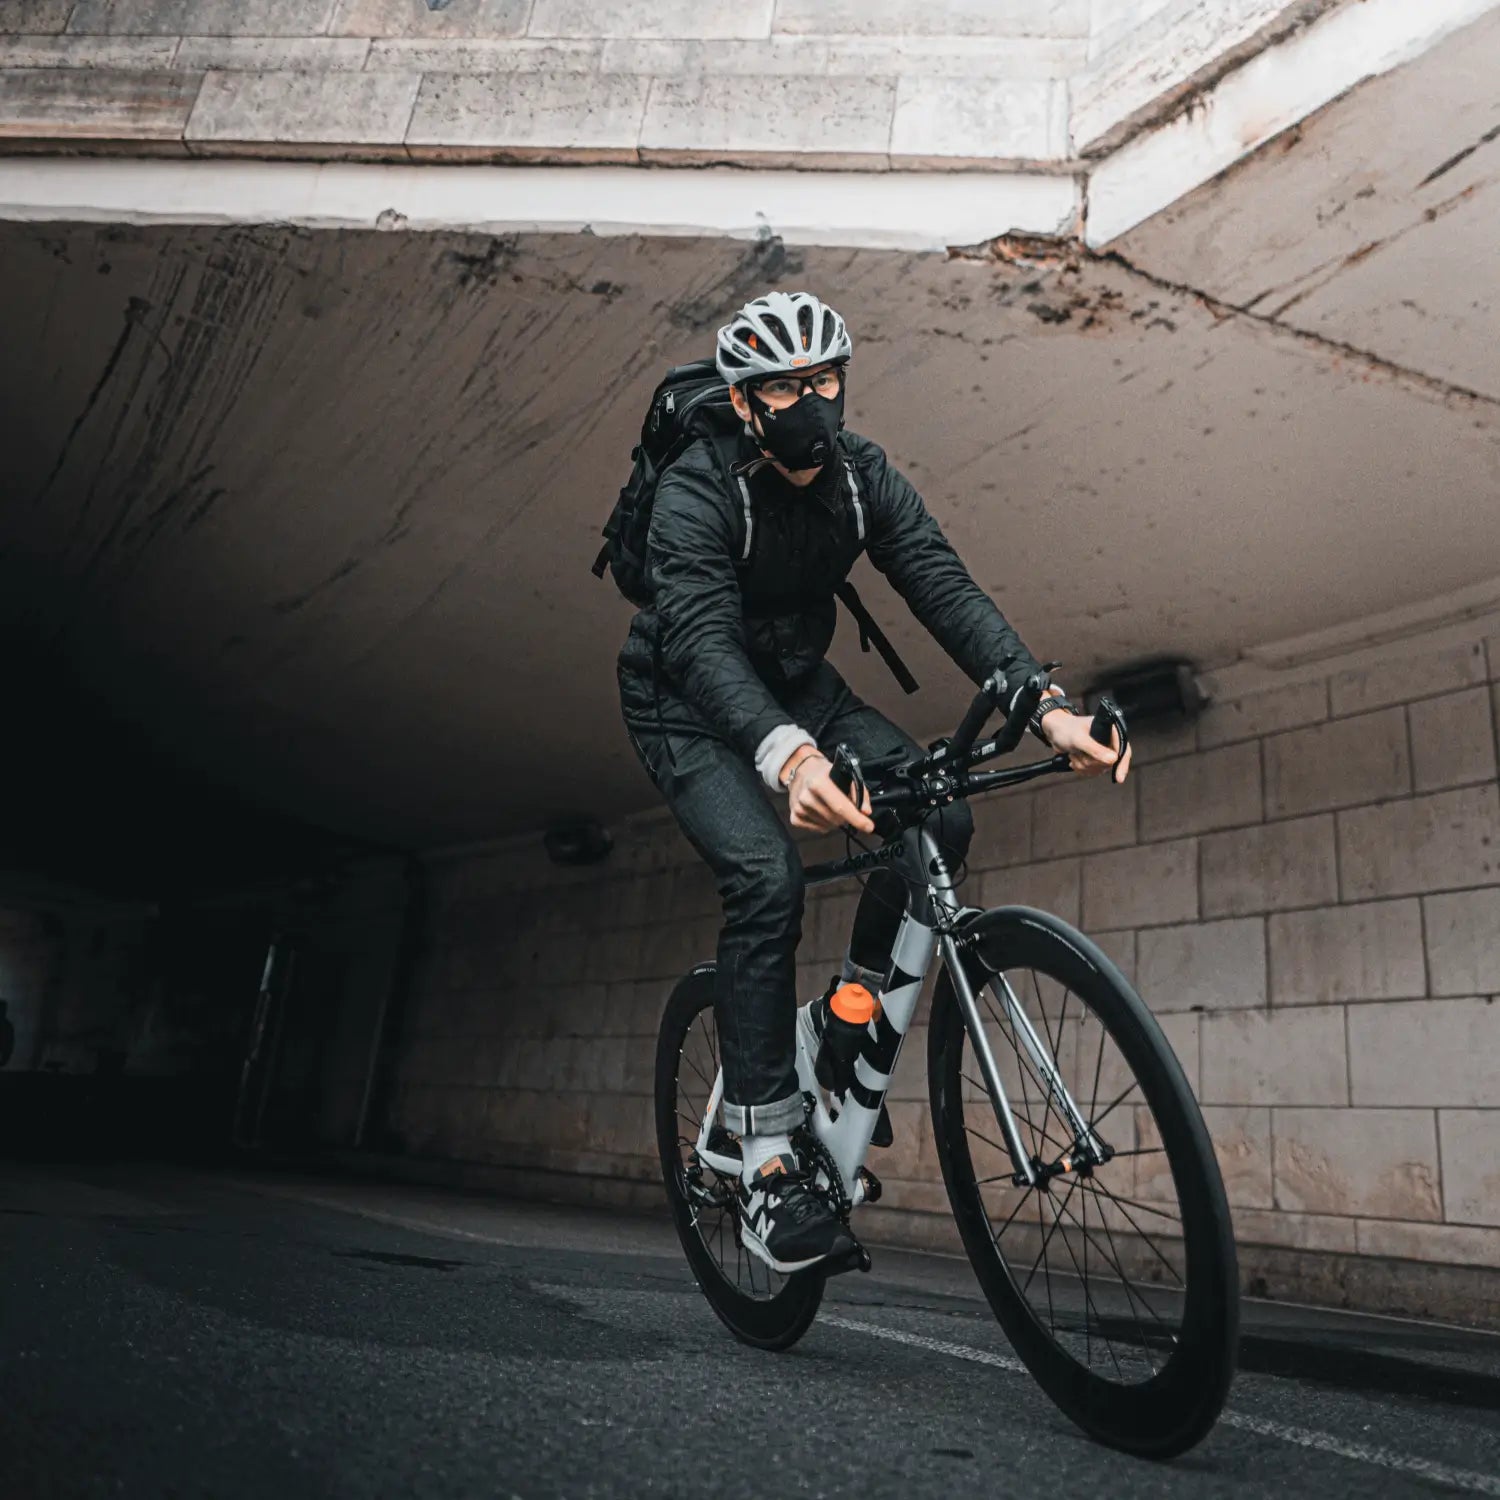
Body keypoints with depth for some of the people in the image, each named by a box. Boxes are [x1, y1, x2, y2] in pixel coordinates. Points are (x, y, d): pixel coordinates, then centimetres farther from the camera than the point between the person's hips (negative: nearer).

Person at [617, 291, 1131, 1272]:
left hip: (799, 688, 5)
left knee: (940, 818, -18)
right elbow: (702, 639, -40)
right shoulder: (696, 493, -25)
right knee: (768, 877, -28)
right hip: (692, 709, -5)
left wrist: (1047, 707, -37)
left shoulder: (864, 476, -10)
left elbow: (946, 589, -20)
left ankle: (859, 1003, 7)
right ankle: (767, 1164, -18)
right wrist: (786, 755, -60)